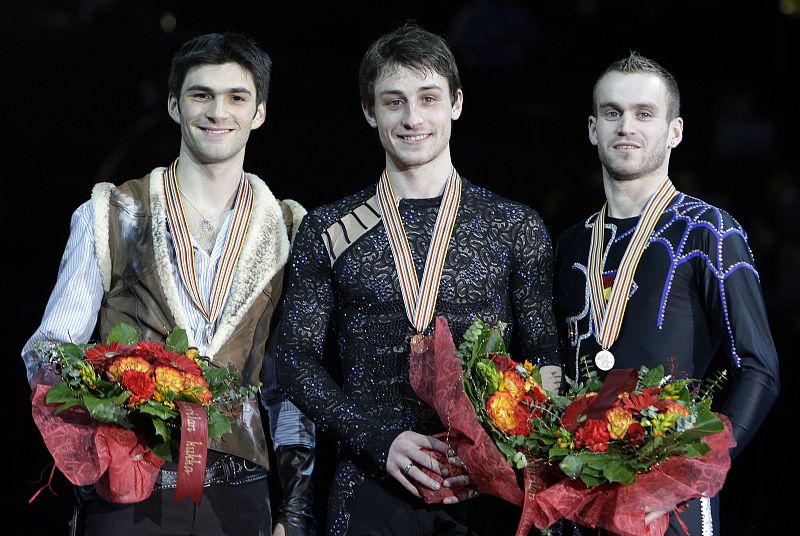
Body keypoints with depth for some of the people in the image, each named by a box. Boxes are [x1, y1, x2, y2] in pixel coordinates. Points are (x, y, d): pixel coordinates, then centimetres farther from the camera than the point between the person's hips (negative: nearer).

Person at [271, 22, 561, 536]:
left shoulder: (517, 228, 7)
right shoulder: (327, 230, 7)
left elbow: (548, 363, 5)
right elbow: (296, 359, 2)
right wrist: (379, 440, -11)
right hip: (371, 490, 0)